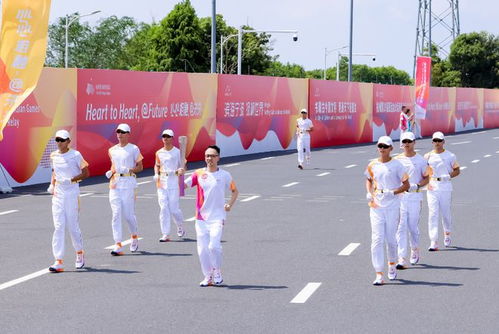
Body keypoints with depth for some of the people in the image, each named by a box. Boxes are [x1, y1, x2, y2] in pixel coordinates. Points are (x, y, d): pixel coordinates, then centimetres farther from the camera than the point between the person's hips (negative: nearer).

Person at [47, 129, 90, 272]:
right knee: (58, 227, -4)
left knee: (73, 226, 2)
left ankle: (80, 254, 27)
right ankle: (59, 261, -8)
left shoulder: (75, 155, -7)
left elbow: (85, 173, -6)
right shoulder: (53, 156, 9)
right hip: (58, 194, 4)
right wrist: (52, 185, 10)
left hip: (72, 193, -4)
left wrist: (70, 180, -18)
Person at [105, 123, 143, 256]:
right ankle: (118, 245, -8)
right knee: (116, 214, -5)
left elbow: (140, 167, 2)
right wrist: (110, 172, 6)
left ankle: (134, 237, 26)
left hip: (128, 182, -4)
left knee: (128, 214, -2)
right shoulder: (112, 150, 14)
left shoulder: (134, 149, 1)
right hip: (115, 183, 4)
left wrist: (130, 170, -15)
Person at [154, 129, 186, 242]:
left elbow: (182, 167, 2)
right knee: (163, 209, -2)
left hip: (174, 183, -3)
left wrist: (180, 170, -21)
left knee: (174, 209, -3)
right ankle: (165, 234, -1)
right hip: (161, 183, 3)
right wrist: (156, 174, 5)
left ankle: (180, 228, 26)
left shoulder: (177, 152, -2)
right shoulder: (159, 153, 9)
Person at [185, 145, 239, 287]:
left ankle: (217, 272, 6)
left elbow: (235, 191, 15)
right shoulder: (199, 174, 4)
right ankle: (208, 276, 15)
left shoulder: (225, 175, 1)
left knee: (214, 245, -16)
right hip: (201, 217, 3)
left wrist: (230, 204, 1)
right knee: (202, 248, 3)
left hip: (217, 217, -3)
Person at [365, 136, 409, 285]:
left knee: (391, 238, 7)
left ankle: (392, 265, 34)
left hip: (392, 206, -2)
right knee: (377, 239, -7)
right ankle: (379, 275, -10)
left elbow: (406, 185, -4)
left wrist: (393, 192, -18)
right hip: (376, 206, 2)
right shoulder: (372, 165, 5)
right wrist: (369, 193, 6)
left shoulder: (397, 165, -5)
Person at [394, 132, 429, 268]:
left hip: (415, 197, -1)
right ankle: (402, 259, -8)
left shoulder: (420, 160, 3)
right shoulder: (397, 160, 6)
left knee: (413, 226, 6)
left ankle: (415, 251, 33)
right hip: (399, 196, 1)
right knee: (401, 227, -6)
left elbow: (427, 178, 5)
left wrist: (417, 185, -12)